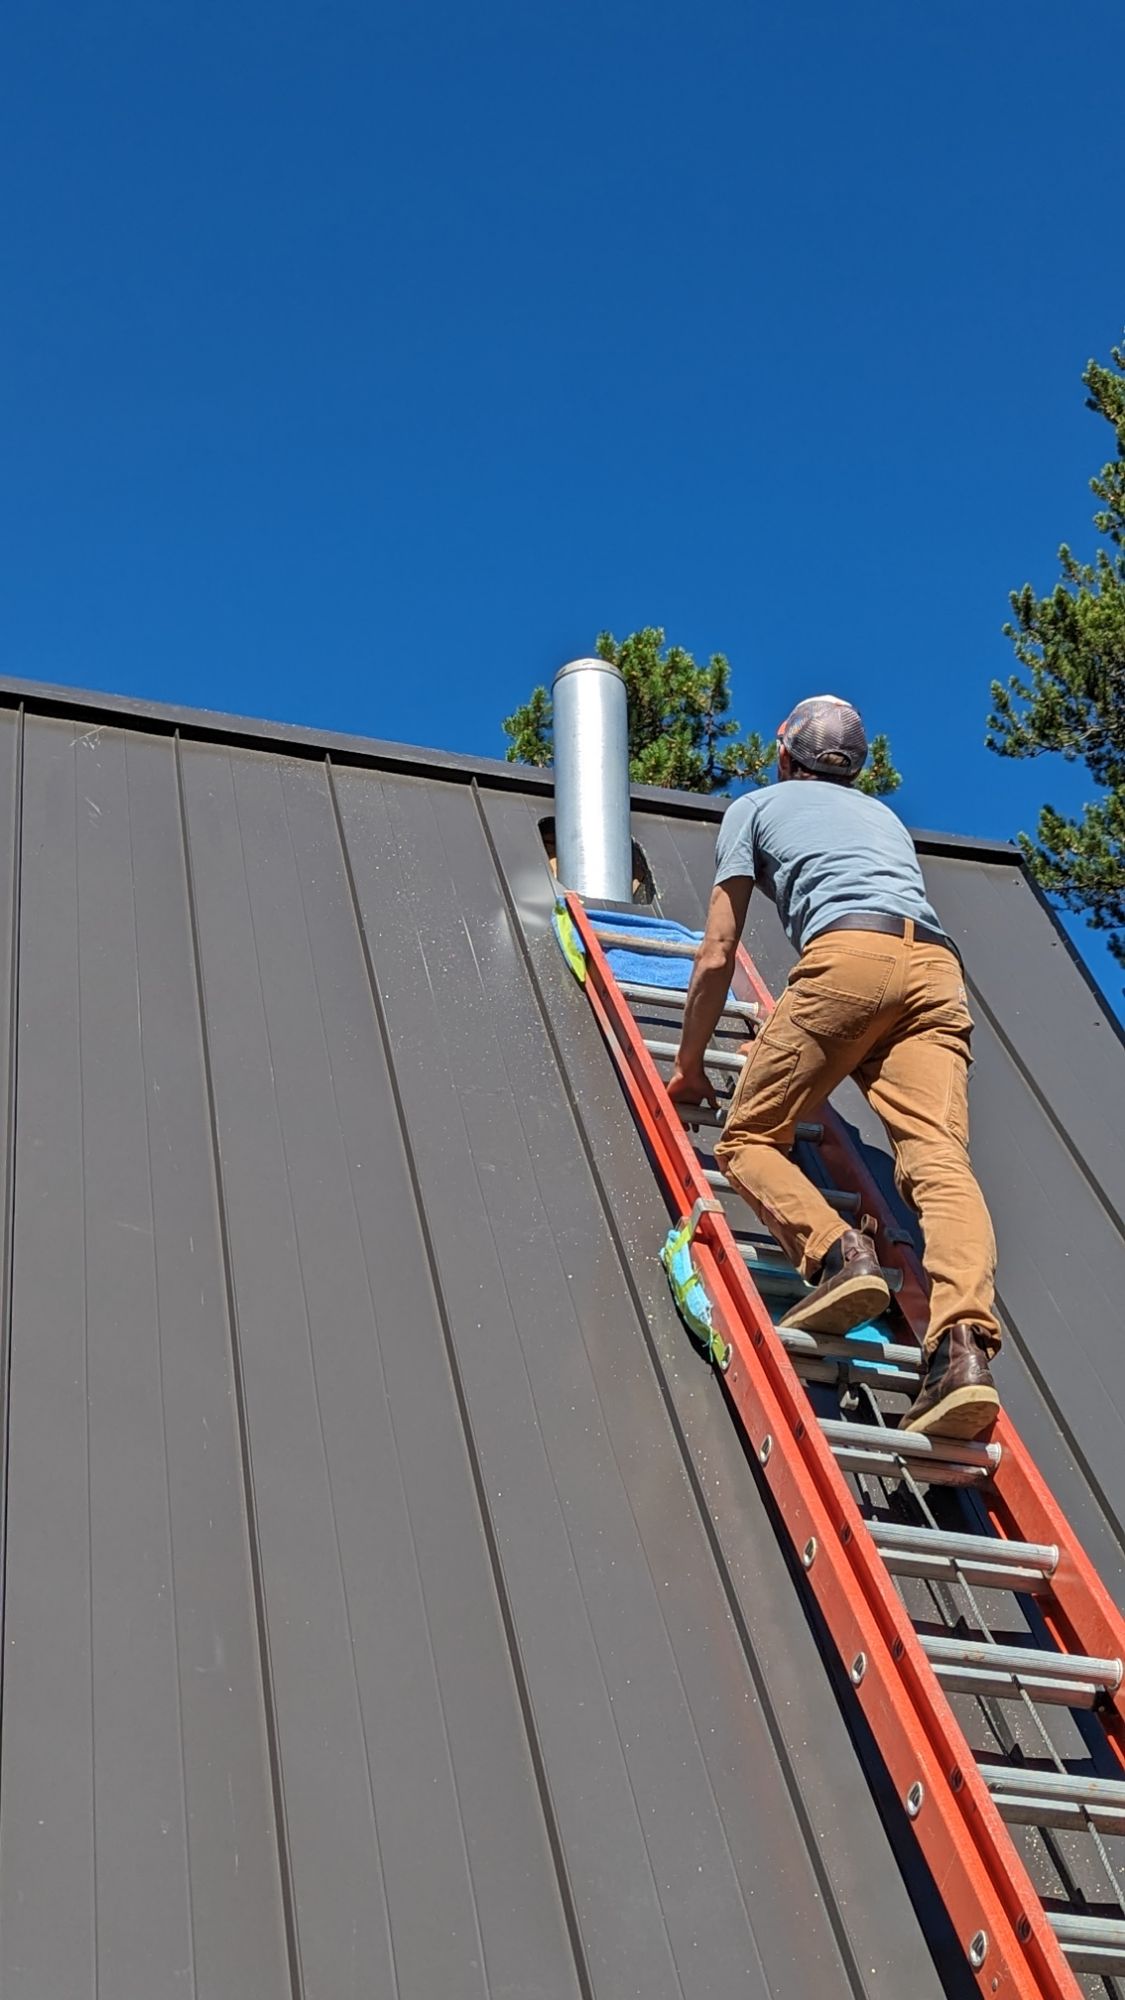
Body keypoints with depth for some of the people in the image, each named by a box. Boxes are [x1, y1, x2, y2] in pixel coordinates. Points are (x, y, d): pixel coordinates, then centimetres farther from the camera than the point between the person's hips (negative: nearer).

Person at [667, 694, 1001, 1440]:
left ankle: (837, 1253, -24)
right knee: (939, 1158, -13)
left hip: (850, 953, -4)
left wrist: (689, 1067, 30)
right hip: (940, 967, 5)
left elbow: (717, 957, 20)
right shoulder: (883, 814, 41)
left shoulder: (756, 806, 26)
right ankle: (964, 1344, -35)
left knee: (749, 1139, 4)